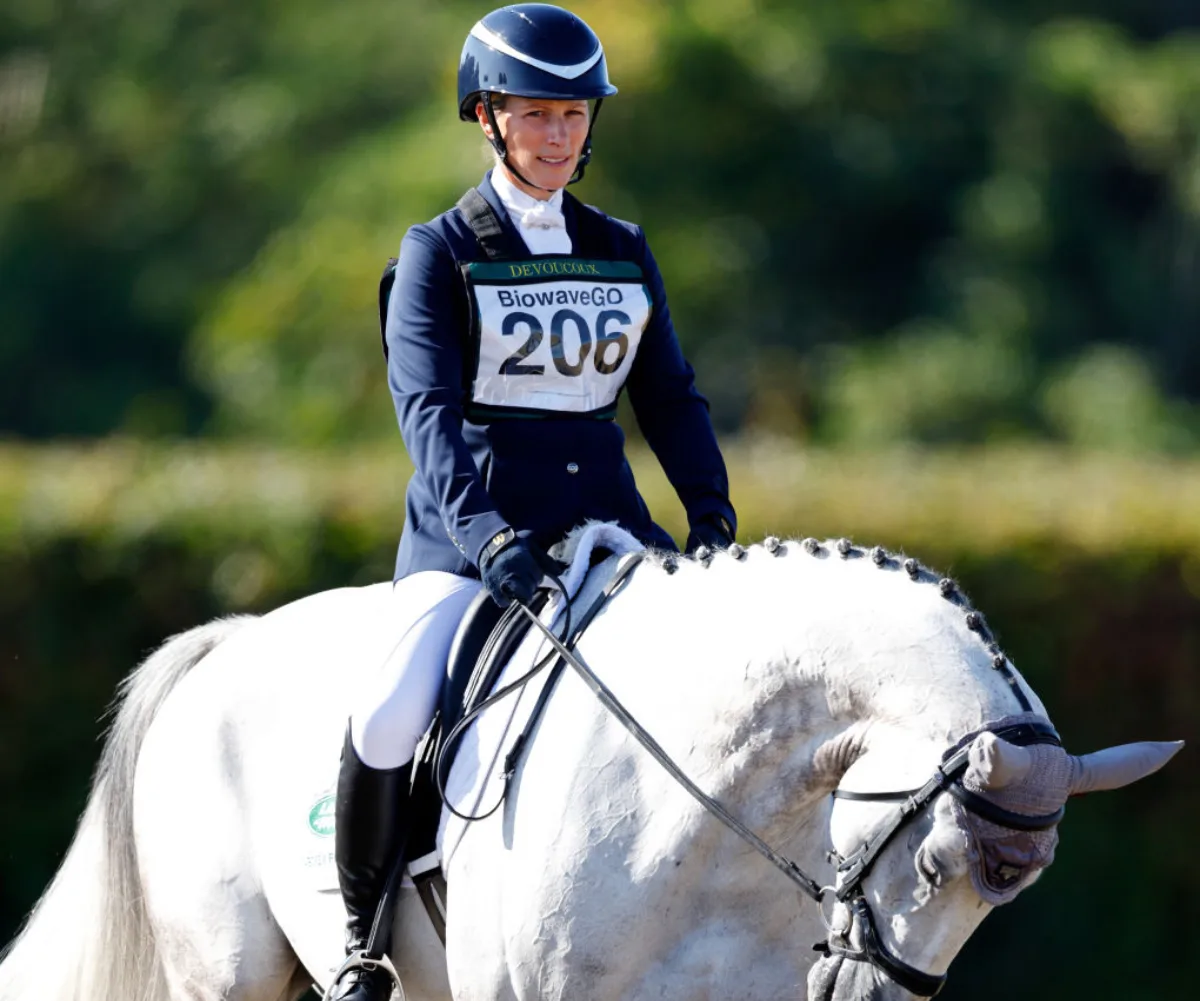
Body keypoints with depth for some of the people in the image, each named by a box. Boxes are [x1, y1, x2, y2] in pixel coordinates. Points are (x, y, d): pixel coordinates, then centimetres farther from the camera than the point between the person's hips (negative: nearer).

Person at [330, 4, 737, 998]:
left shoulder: (624, 254, 15)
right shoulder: (439, 254, 1)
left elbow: (670, 397, 14)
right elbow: (427, 405, -12)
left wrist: (711, 511, -4)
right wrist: (485, 533, -27)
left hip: (606, 524, 4)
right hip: (467, 530, -4)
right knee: (391, 719, -27)